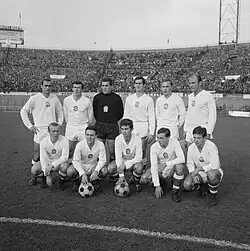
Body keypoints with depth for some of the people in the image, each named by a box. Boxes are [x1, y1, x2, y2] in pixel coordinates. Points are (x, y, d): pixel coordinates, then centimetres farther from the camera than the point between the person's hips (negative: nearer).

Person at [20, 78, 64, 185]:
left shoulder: (54, 98, 6)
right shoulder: (34, 98, -4)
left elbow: (60, 112, 19)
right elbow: (23, 111, 2)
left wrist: (59, 124, 9)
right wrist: (30, 126, -2)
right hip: (40, 131, -3)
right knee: (37, 156, -1)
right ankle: (34, 176, 14)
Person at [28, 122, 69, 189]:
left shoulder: (64, 140, -22)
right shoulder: (44, 142, -18)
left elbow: (65, 156, -21)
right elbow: (43, 158, -18)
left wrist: (52, 165, -33)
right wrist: (48, 176, -25)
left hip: (60, 162, -1)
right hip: (47, 162, 2)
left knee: (64, 167, -36)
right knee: (34, 170, -22)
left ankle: (61, 181, -2)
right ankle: (44, 178, 12)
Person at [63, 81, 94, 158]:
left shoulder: (87, 101, -6)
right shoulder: (66, 100, 1)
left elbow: (91, 117, 2)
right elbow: (66, 115, 12)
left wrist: (87, 128, 4)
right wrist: (69, 125, 11)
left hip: (83, 128, -2)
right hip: (70, 128, 2)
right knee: (69, 149, 7)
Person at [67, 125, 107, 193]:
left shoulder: (100, 144, -18)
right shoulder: (80, 145, -20)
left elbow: (102, 160, -17)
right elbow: (75, 161, -23)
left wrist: (96, 171, -35)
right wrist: (83, 174, -36)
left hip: (94, 168, 0)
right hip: (81, 167, 0)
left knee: (104, 171, -30)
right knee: (70, 172, -30)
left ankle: (96, 182, 5)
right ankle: (76, 183, 7)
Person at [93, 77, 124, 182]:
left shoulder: (116, 98, 0)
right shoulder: (97, 97, 6)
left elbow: (121, 113, 6)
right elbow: (94, 111, 15)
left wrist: (112, 121, 4)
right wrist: (100, 121, 9)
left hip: (112, 127, -2)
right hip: (99, 126, 2)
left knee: (112, 151, 2)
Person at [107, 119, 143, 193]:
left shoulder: (137, 138, -21)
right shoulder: (118, 139, -17)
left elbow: (139, 158, -21)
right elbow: (118, 157, -19)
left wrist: (125, 165, -33)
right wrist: (121, 175, -26)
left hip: (133, 162, -2)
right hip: (122, 161, 2)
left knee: (138, 168, -36)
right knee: (110, 168, -27)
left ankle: (136, 184, -3)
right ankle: (120, 181, 4)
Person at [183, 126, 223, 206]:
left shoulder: (211, 146, -23)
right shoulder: (191, 148, -7)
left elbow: (215, 165, -29)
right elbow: (189, 163, 3)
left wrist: (199, 168, -26)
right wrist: (193, 174, -16)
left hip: (213, 171, -4)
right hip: (199, 173, 4)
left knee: (212, 175, -41)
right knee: (187, 185, -20)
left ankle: (213, 195, -9)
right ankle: (203, 186, 14)